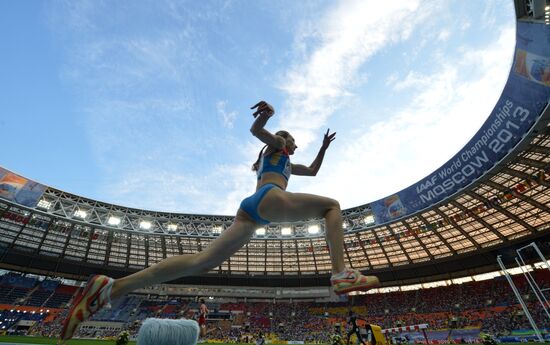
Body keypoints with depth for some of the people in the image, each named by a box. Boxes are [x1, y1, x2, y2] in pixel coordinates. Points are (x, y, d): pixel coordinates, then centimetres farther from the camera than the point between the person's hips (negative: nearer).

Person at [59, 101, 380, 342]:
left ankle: (110, 288, -10)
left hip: (251, 209, 8)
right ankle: (341, 274, -20)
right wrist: (267, 113, -20)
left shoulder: (287, 163, 43)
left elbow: (312, 171, 52)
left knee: (203, 260, -6)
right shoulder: (277, 145, 20)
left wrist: (324, 148, 49)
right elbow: (256, 129, 0)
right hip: (270, 199, -8)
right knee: (332, 205, 2)